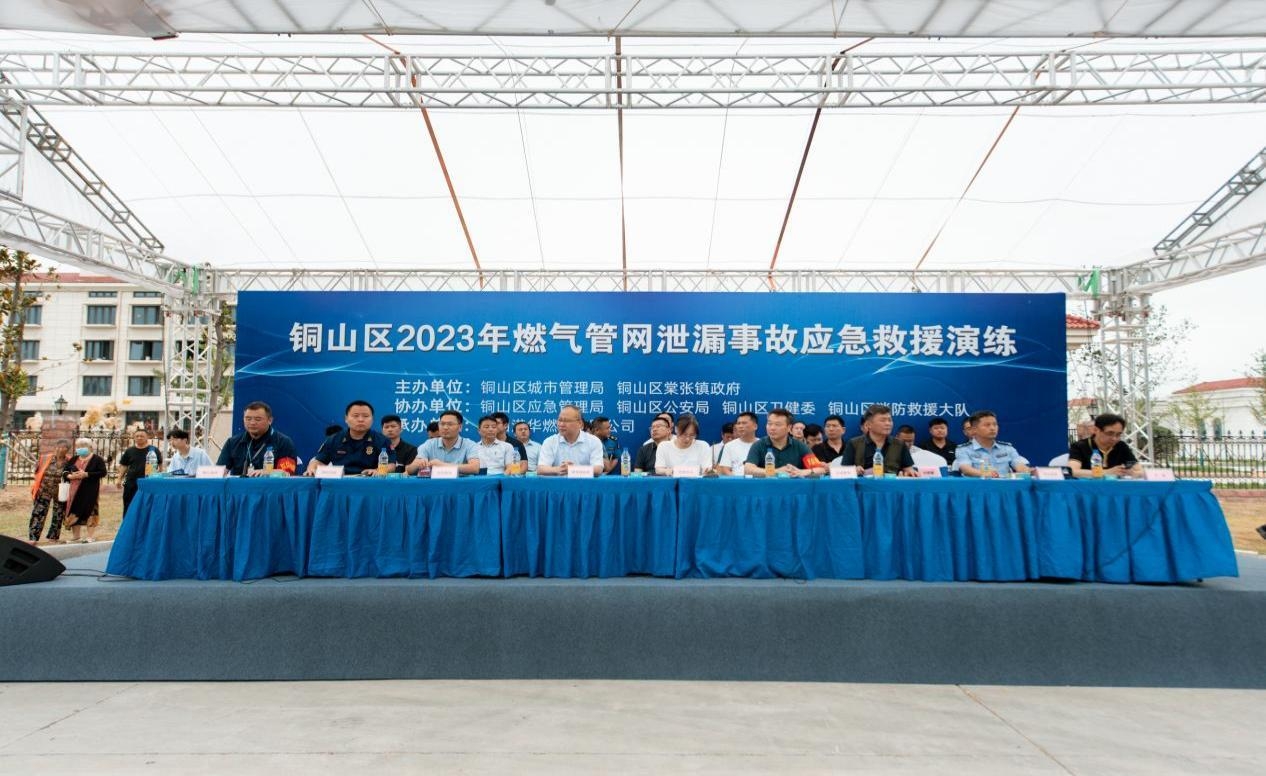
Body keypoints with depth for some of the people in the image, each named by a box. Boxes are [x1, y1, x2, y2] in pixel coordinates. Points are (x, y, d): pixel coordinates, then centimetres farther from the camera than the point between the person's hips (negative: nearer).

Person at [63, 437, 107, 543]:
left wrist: (86, 474, -18)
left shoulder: (97, 459, -2)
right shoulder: (74, 459, 14)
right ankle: (76, 537, 18)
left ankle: (91, 537, 5)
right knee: (74, 512, 7)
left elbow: (102, 472, -11)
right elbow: (65, 472, 15)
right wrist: (70, 476, -7)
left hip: (90, 490, -5)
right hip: (75, 490, 5)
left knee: (90, 511, -3)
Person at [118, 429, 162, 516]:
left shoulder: (154, 450, 0)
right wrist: (120, 479, 5)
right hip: (131, 483, 2)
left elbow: (160, 465, 5)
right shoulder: (129, 451, 8)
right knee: (128, 507, 8)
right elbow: (124, 466, 13)